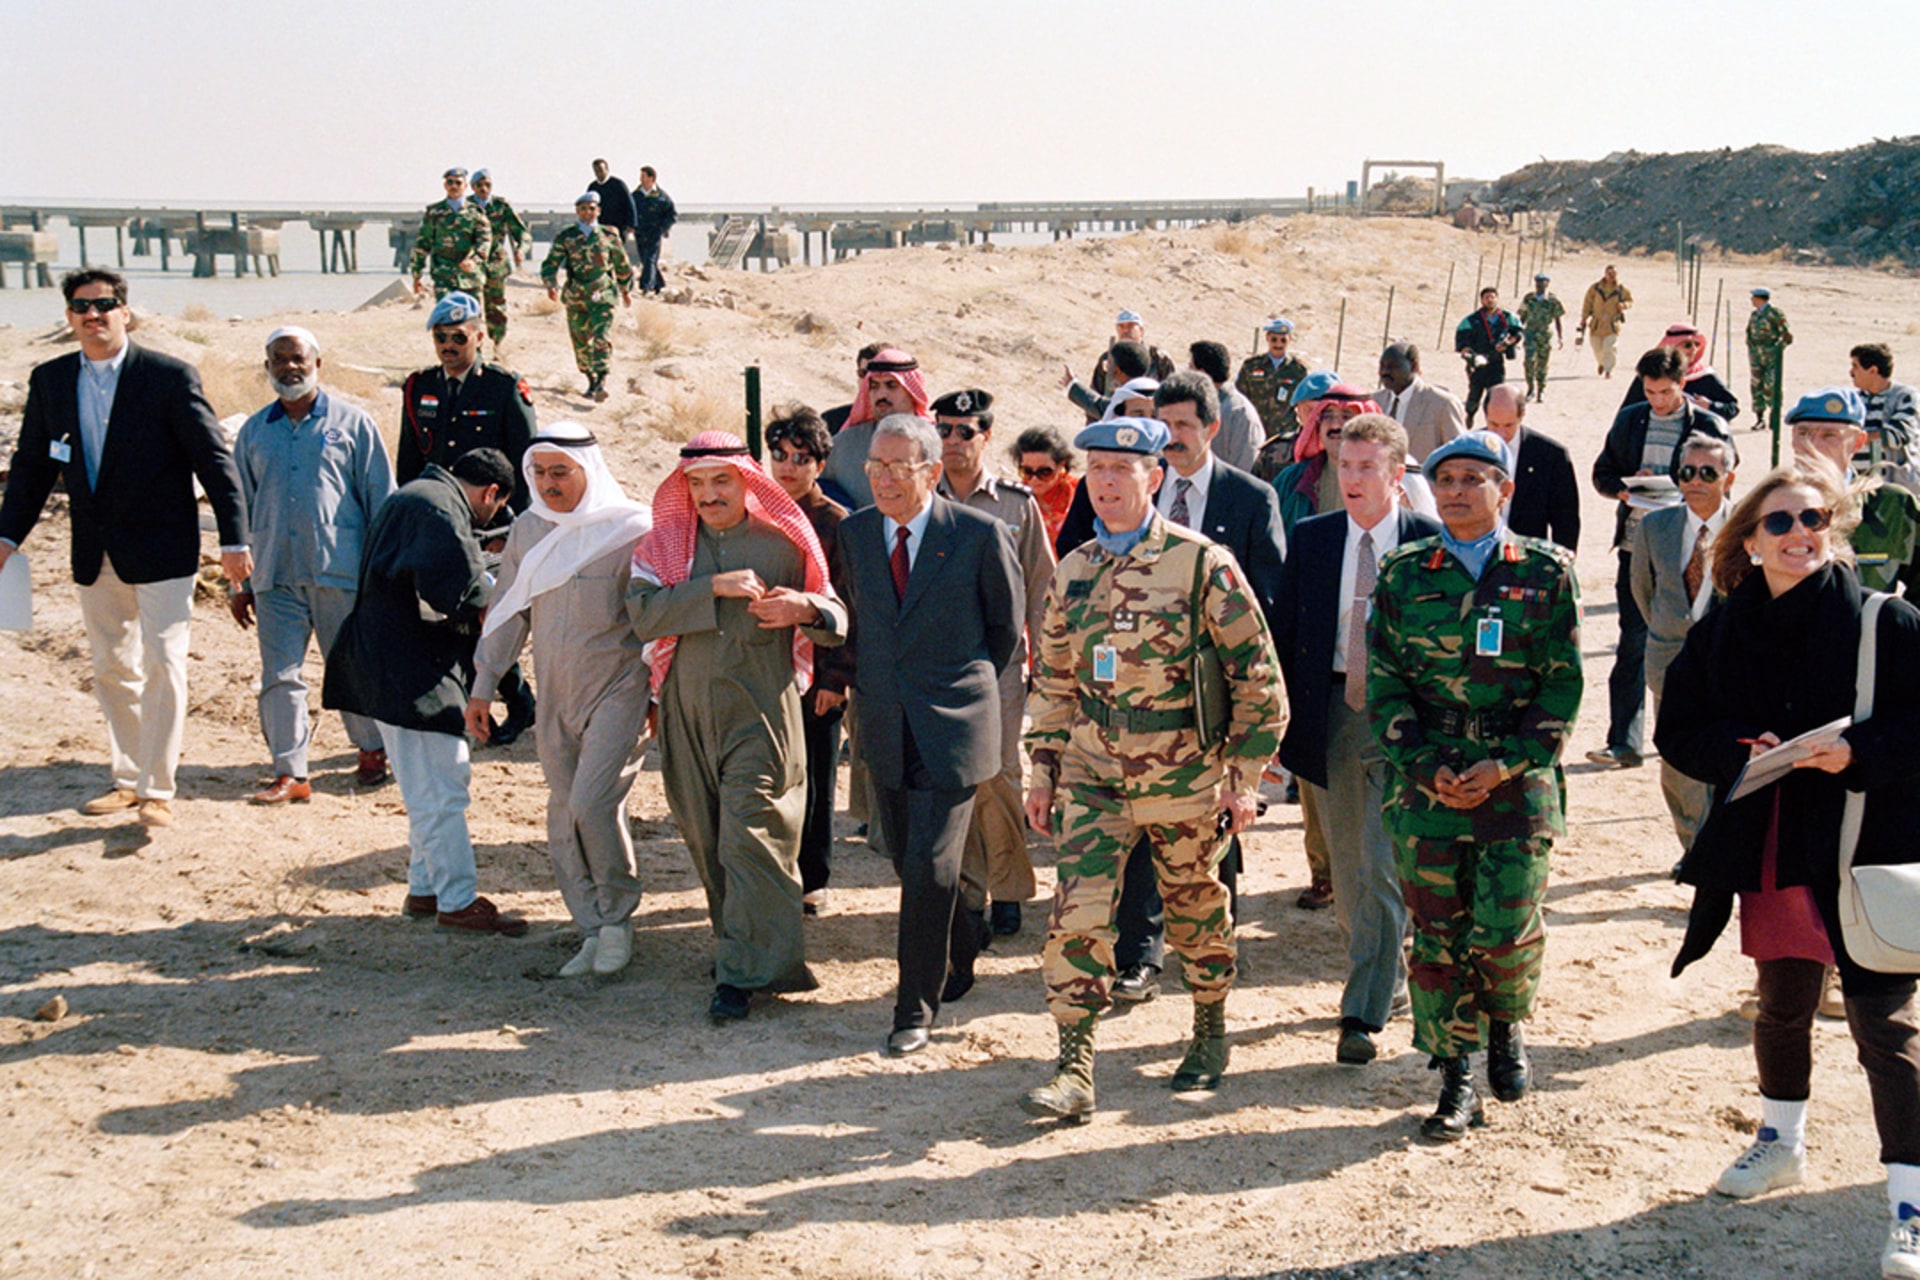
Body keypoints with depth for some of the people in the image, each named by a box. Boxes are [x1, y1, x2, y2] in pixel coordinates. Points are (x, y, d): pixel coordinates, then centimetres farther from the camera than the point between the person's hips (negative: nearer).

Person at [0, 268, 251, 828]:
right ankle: (128, 779, 26)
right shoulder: (49, 380, 4)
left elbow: (214, 459, -9)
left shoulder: (170, 377, -10)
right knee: (112, 669, 13)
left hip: (161, 550, -5)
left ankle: (158, 790, 3)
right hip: (95, 554, 5)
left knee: (163, 665, -5)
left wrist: (234, 538, -15)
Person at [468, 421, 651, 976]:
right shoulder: (528, 530, 6)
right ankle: (593, 932, 18)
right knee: (563, 821, 6)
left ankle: (618, 915, 5)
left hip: (618, 689, -6)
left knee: (593, 805, -17)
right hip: (556, 697, 6)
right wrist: (483, 685, 14)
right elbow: (508, 612, 15)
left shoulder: (630, 530, -11)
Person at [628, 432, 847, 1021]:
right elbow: (643, 614, -9)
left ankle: (742, 973, -7)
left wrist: (804, 608, -15)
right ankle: (736, 942, 28)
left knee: (750, 837, -10)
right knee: (706, 839, 10)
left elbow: (838, 618, 7)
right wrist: (713, 588, -18)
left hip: (762, 710, -3)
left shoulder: (784, 542, 3)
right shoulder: (663, 544, 7)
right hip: (688, 712, 3)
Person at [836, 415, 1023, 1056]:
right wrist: (868, 687, 14)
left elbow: (1008, 625, 4)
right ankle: (963, 950, 39)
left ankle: (917, 1008, 4)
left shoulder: (980, 535, -9)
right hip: (884, 727, 5)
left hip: (951, 726, -5)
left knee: (929, 867, -7)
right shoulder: (854, 532, 4)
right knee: (906, 857, 13)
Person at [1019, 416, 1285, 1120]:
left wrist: (1245, 777, -7)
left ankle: (1211, 1035, 35)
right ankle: (1073, 1069, -3)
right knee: (1076, 915, -7)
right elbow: (1054, 679, 16)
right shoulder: (1071, 572, 7)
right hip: (1092, 776, 3)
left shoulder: (1202, 564, -8)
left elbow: (1257, 672, -5)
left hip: (1185, 778, -3)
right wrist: (1043, 772, 12)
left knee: (1196, 911, 13)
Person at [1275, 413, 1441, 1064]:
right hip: (1330, 712, 4)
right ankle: (1388, 978, 33)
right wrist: (1284, 718, 4)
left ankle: (1363, 1016, -4)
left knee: (1384, 868, -8)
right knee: (1347, 868, 13)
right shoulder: (1310, 539, 5)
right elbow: (1286, 632, 9)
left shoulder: (1430, 542, -4)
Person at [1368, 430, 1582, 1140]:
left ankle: (1505, 1026, 29)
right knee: (1435, 932, 2)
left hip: (1517, 780, -1)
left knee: (1507, 931, -4)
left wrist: (1506, 764, -9)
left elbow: (1563, 683, 1)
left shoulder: (1546, 572, 3)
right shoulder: (1403, 573, 6)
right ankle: (1457, 1078, 15)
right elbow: (1385, 681, 5)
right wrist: (1426, 767, -6)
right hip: (1426, 780, 2)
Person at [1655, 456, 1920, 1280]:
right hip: (1768, 847, 4)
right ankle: (1781, 1144, 43)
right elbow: (1678, 731, 7)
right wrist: (1738, 750, -11)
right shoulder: (1720, 634, 4)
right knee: (1782, 1003, 20)